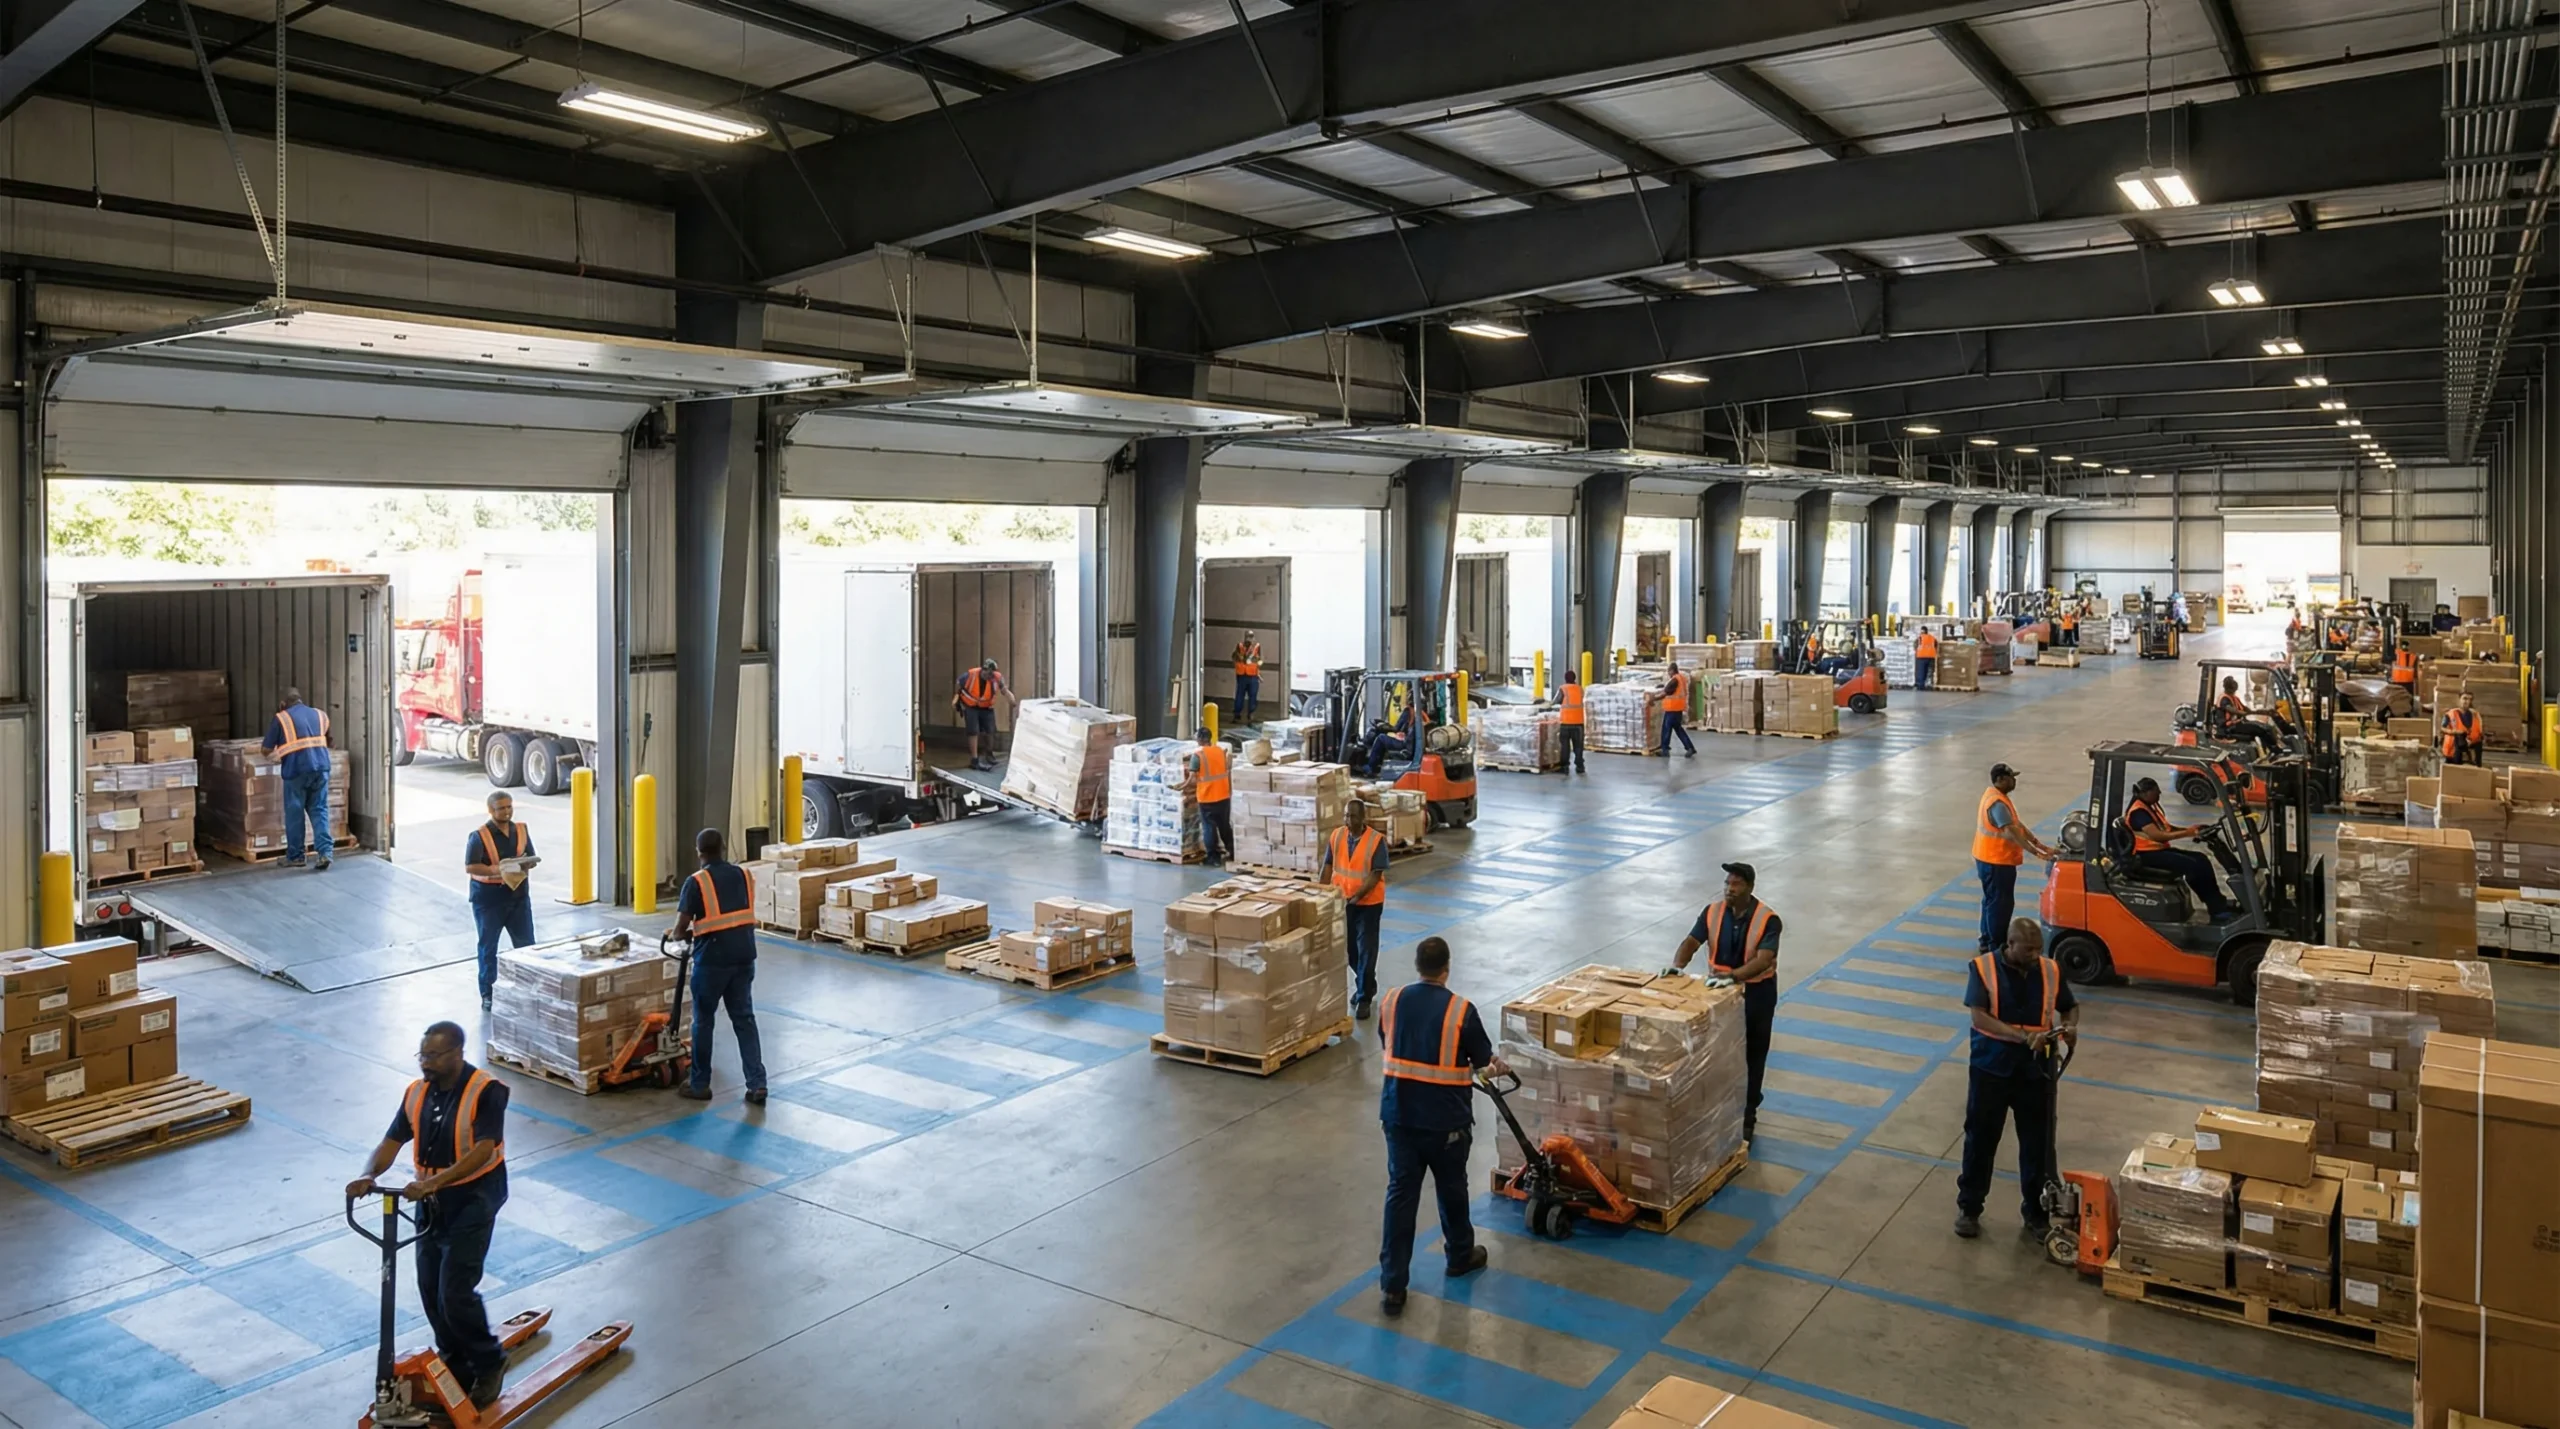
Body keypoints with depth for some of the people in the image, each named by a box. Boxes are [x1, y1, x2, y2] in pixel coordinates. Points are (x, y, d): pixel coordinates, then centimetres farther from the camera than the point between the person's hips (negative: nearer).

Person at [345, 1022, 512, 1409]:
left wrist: (433, 1182, -37)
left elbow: (483, 1151, -27)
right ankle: (456, 1368, 30)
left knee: (455, 1292, -9)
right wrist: (368, 1176, -20)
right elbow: (391, 1143, 0)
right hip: (432, 1202, 7)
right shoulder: (417, 1092, 2)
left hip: (472, 1201, -7)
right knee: (431, 1291, 12)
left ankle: (489, 1363, 12)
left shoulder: (486, 1091, -19)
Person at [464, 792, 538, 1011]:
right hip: (488, 897, -4)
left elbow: (532, 859, 10)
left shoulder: (521, 830, 4)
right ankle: (487, 995, 15)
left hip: (518, 894, 4)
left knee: (526, 944, 6)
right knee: (488, 946, 6)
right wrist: (496, 870, -29)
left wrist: (524, 865, -13)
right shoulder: (479, 836, -12)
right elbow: (470, 867, -15)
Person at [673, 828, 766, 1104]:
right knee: (744, 1019, 10)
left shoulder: (696, 882, -9)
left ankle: (699, 1084, 21)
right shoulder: (745, 876, 7)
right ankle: (757, 1084, 4)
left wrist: (690, 934, 15)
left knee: (703, 1021, 11)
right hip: (744, 956, 5)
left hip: (712, 959, -4)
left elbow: (680, 929, -9)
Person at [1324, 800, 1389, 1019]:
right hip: (1341, 901, 5)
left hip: (1368, 903, -5)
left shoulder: (1376, 840, -16)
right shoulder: (1336, 836, -2)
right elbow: (1328, 865, 4)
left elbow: (1376, 875, -19)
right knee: (1349, 948, 15)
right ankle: (1365, 985, 37)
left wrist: (1356, 896, -29)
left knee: (1366, 950, 0)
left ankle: (1364, 997, 11)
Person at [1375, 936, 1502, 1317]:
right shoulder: (1461, 1010, -14)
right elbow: (1482, 1059, -2)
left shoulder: (1392, 1001, -3)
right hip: (1446, 1120, -2)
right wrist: (1498, 1065, 22)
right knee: (1452, 1189, 19)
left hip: (1399, 1114, 3)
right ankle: (1461, 1255, 42)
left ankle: (1392, 1285, 4)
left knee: (1400, 1193, 5)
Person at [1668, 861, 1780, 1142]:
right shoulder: (1713, 912, -7)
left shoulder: (1767, 920, -20)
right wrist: (1677, 966, -31)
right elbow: (1692, 942, -12)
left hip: (1756, 992, -3)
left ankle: (1747, 1115, 21)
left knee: (1752, 1055, 9)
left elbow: (1764, 960, -30)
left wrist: (1733, 974, -45)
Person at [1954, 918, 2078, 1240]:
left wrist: (2070, 1027, -9)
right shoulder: (1983, 968, -13)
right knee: (1980, 1140, 9)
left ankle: (2036, 1211, 27)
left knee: (2038, 1144, 10)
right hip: (1991, 1069, -3)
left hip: (2035, 1071, 3)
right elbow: (1979, 1017, -20)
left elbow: (2070, 1006, 14)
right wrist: (2024, 1036, -30)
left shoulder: (2050, 971, -2)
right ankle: (1969, 1207, 22)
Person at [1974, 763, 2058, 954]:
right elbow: (2013, 832, -32)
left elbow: (2017, 824, 10)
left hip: (1991, 859, 11)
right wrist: (2037, 852, -34)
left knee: (1992, 900, 19)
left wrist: (2039, 843, 4)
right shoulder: (1998, 803, -25)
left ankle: (1987, 941, 29)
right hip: (1996, 861, -11)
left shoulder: (1994, 795, 8)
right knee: (2000, 903, -1)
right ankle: (1995, 946, 8)